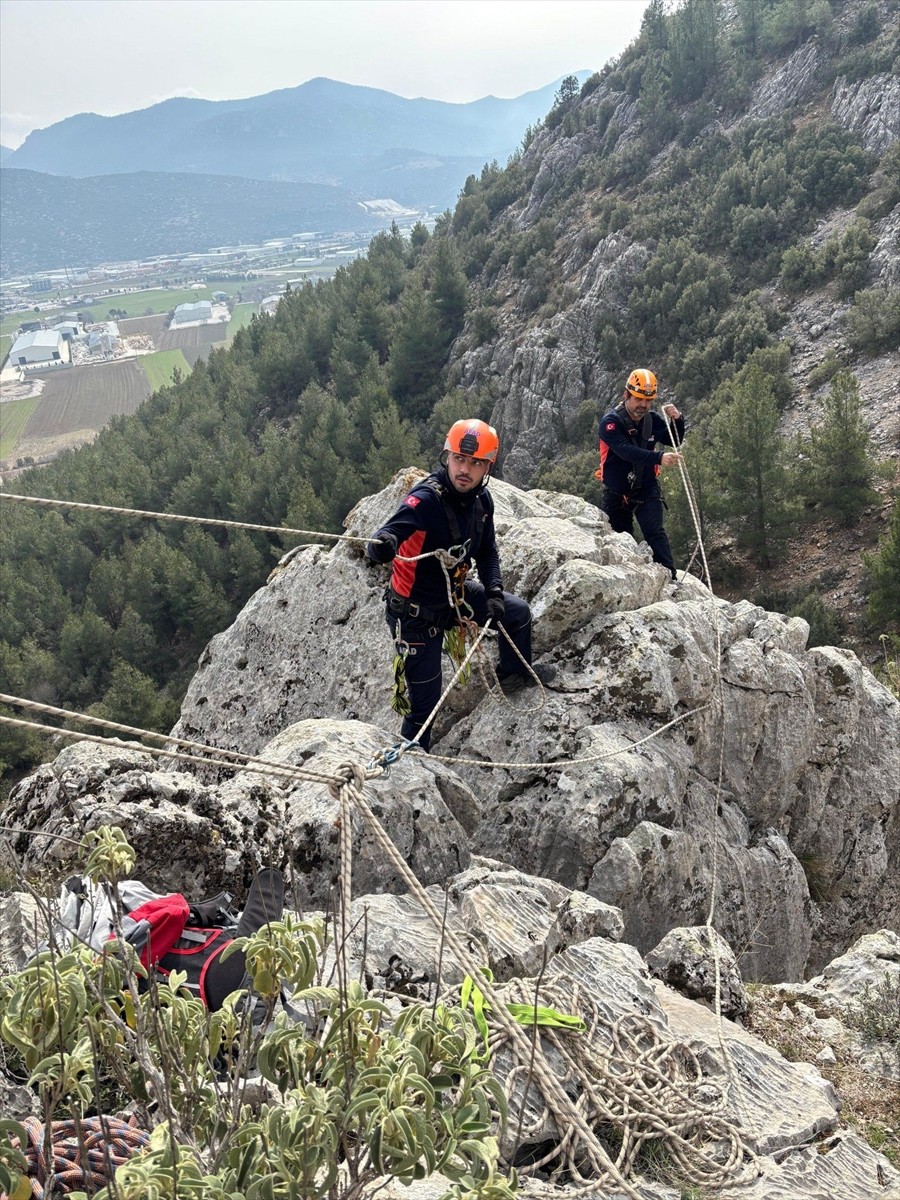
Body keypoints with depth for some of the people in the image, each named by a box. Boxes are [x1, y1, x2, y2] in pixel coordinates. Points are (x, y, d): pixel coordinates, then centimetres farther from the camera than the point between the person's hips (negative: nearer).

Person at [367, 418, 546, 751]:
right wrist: (382, 544, -68)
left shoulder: (481, 500, -7)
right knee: (424, 701, -2)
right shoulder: (425, 499, -30)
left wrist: (494, 591, -7)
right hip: (417, 612, -7)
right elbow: (383, 540, -45)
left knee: (518, 612, 16)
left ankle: (515, 676, 42)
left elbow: (487, 552, 7)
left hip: (455, 593, 7)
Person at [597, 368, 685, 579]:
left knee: (655, 533, -16)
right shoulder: (611, 422, -17)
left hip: (647, 490, 1)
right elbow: (626, 451, -32)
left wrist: (677, 420, -14)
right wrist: (658, 457, -45)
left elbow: (675, 442, 8)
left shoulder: (652, 420, -2)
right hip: (616, 492, -1)